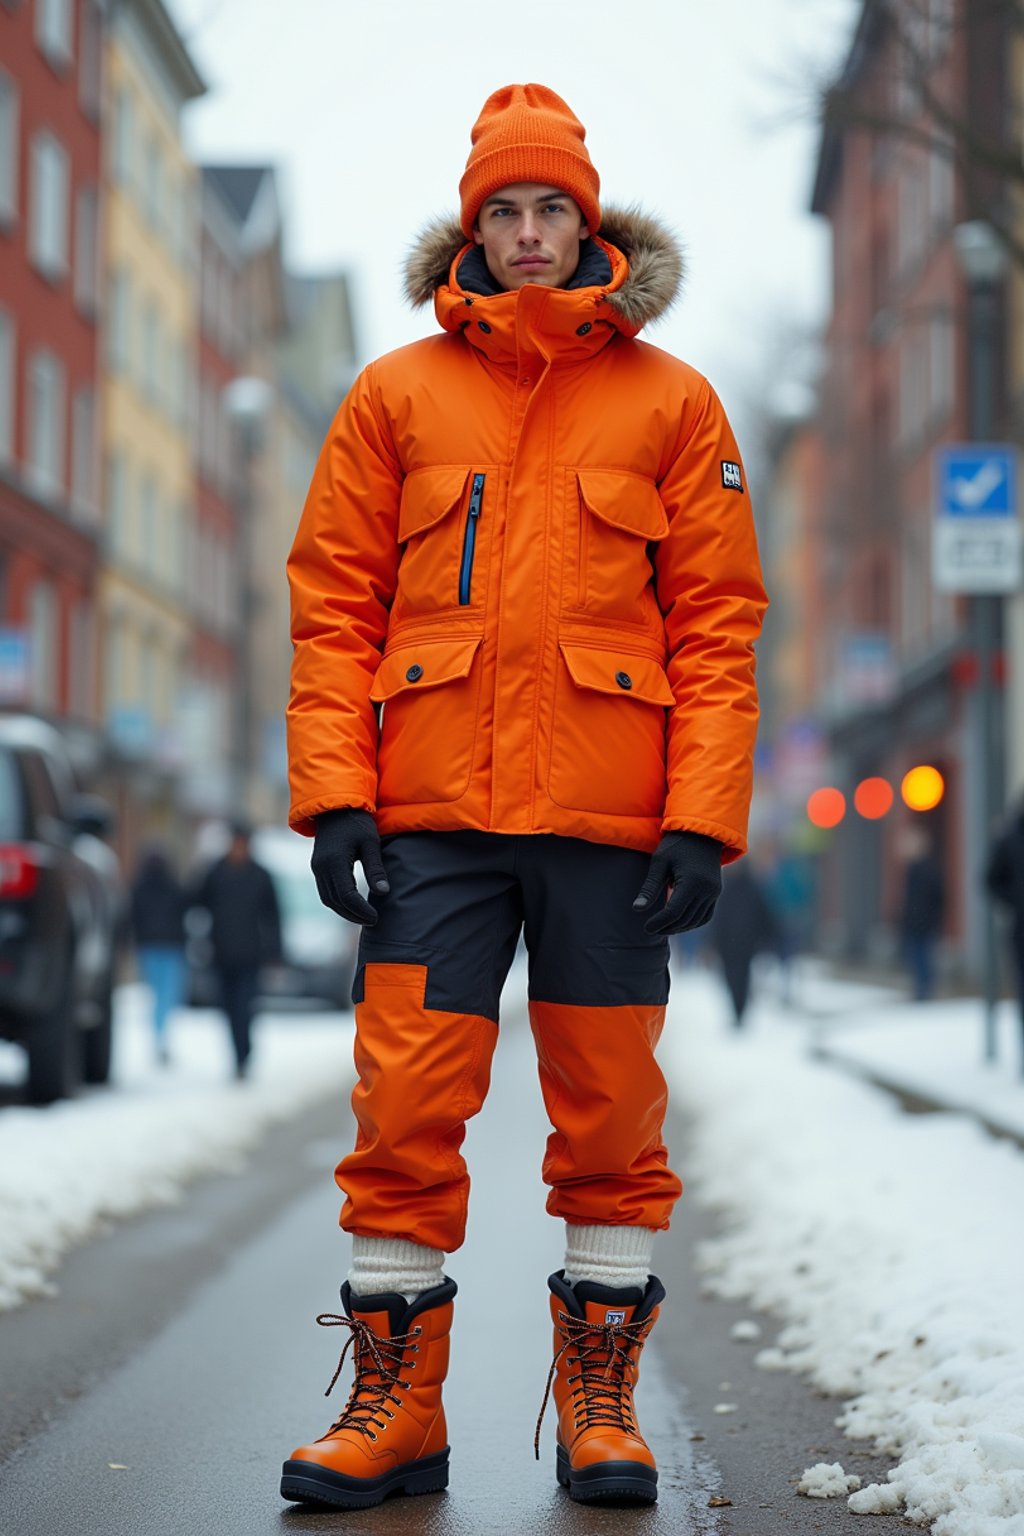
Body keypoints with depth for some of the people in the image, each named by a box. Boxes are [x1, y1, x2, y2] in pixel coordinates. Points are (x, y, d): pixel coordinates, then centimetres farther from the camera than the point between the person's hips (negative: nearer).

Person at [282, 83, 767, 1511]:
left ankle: (601, 1403, 18)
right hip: (433, 815, 1)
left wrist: (705, 818, -6)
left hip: (610, 817, 0)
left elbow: (718, 621, 4)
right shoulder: (395, 397, 10)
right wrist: (333, 795, -4)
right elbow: (334, 604, 7)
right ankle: (394, 1406, 10)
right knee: (405, 1109, -2)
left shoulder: (671, 402, 8)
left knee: (611, 1113, 5)